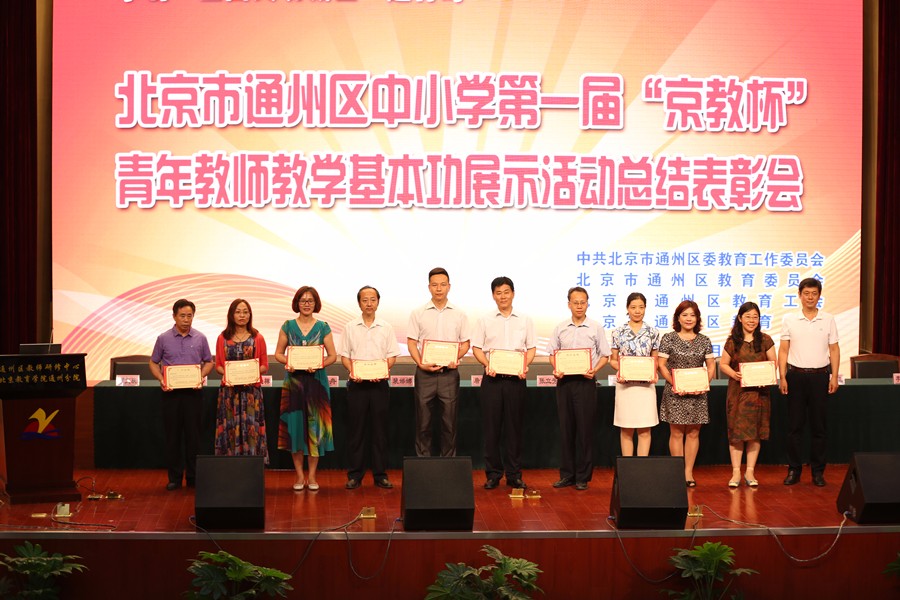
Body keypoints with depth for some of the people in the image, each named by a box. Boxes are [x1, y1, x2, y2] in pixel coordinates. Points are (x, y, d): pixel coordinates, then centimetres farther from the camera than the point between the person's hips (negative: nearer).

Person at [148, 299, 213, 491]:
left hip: (193, 391, 0)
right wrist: (161, 379, -10)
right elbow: (153, 363, 8)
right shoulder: (164, 339, 2)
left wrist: (202, 376, -10)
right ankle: (174, 477, 11)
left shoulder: (200, 339, 3)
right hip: (171, 391, 0)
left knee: (193, 434, 3)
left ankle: (193, 477, 11)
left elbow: (208, 362, 10)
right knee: (172, 435, 4)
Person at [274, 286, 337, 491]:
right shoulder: (288, 326, 7)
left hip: (316, 380, -1)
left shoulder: (323, 327, 5)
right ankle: (299, 476, 10)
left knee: (315, 426, -1)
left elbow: (332, 355, 3)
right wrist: (287, 362, -12)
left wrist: (319, 364, -15)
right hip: (293, 381, 1)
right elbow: (278, 353, 8)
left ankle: (312, 476, 8)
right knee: (295, 425, 0)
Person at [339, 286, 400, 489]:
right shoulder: (350, 327, 6)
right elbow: (344, 355, 6)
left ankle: (380, 474, 9)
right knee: (356, 429, 1)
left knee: (380, 428, 2)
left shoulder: (386, 327, 7)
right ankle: (355, 475, 8)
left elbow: (392, 355, 5)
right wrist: (352, 372, -12)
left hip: (379, 383, 0)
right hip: (357, 383, 0)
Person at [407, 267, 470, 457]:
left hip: (449, 373, 1)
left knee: (449, 422, 3)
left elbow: (465, 343, 9)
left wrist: (456, 358, -10)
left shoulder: (459, 315, 8)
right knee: (423, 422, 3)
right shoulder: (418, 314, 5)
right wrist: (420, 363, -12)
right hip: (425, 372, 0)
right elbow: (411, 342, 3)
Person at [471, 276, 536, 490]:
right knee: (492, 426, 1)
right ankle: (493, 474, 8)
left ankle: (514, 474, 10)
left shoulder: (525, 320, 10)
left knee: (514, 427, 3)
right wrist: (487, 364, -13)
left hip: (515, 378, 0)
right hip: (492, 378, 0)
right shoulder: (485, 321, 8)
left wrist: (525, 365, -11)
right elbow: (476, 348, 5)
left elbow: (531, 348, 9)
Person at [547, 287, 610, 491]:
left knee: (585, 428, -1)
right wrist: (555, 369, -6)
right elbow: (553, 353, 13)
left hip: (585, 382, -2)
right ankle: (567, 474, 13)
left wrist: (594, 370, -13)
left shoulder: (596, 328, 3)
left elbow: (605, 355, 5)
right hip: (564, 381, 3)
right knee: (566, 427, 5)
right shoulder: (560, 328, 10)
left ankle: (583, 477, 6)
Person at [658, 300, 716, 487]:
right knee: (676, 433, -1)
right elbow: (661, 365, -2)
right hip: (675, 394, -3)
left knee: (693, 433, 5)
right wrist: (674, 384, -13)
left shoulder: (704, 341, 8)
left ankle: (689, 472, 12)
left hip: (697, 394, 3)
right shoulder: (668, 338, 0)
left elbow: (711, 366, 10)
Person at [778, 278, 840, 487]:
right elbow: (783, 350, 4)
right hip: (796, 375, 0)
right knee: (794, 425, 3)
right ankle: (794, 469, 10)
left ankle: (818, 470, 13)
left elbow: (834, 350, 6)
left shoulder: (828, 320, 4)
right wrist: (782, 377, -3)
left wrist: (834, 377, 0)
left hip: (819, 376, 0)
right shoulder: (789, 320, 3)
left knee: (819, 426, 5)